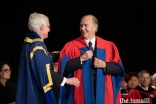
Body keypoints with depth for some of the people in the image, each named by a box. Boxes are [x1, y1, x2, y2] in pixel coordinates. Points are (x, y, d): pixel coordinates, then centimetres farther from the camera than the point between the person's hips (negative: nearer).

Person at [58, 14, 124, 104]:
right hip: (81, 94, -2)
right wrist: (81, 59, -15)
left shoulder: (109, 46, 9)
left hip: (103, 94, 2)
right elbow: (63, 67, -6)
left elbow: (119, 69, 6)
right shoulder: (71, 46, 5)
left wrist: (104, 65, -10)